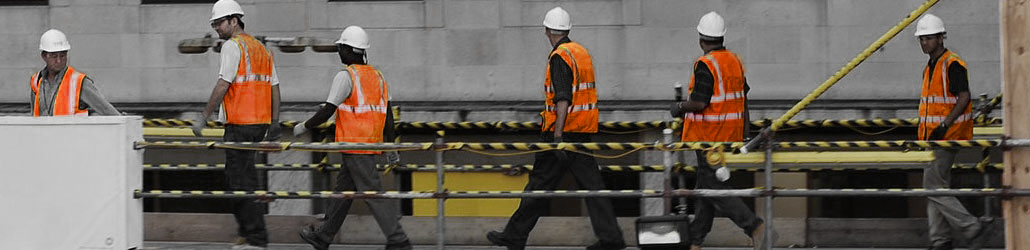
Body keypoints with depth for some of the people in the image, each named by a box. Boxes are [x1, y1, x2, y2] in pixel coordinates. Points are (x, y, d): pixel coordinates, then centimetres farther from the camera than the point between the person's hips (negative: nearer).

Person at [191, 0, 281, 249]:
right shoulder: (261, 48, 17)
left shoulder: (232, 46, -9)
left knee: (242, 181, -6)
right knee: (235, 175, 19)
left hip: (240, 125, -9)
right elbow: (274, 87, 16)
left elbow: (223, 85, -16)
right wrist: (274, 122, 17)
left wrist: (204, 117, -13)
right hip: (260, 123, 9)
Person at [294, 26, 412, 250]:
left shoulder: (346, 76, -11)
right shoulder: (377, 76, 14)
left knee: (372, 191, -10)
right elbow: (388, 114, 13)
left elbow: (327, 111, -13)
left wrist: (303, 127, 0)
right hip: (373, 143, 9)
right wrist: (391, 146, 16)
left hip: (354, 145, -9)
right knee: (343, 189, 17)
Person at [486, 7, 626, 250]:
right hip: (584, 129, 8)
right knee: (590, 181, 5)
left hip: (564, 129, -8)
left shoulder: (560, 57, -13)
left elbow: (563, 98, -22)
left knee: (541, 182, -1)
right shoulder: (581, 52, 14)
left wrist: (557, 134, -25)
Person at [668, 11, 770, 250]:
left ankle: (753, 225, -18)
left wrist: (680, 107, -4)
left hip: (709, 135, -9)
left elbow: (699, 102, -23)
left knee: (713, 186, -6)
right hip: (730, 134, 9)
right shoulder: (734, 60, 8)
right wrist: (745, 126, 24)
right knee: (705, 185, 14)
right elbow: (743, 95, 15)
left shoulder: (705, 65, -18)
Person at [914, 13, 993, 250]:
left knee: (933, 186, -12)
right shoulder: (930, 67, 17)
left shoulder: (952, 64, -13)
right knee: (936, 187, 9)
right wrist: (925, 133, 24)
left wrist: (944, 126, -26)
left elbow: (964, 98, -21)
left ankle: (974, 228, -8)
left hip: (948, 137, -10)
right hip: (933, 137, 10)